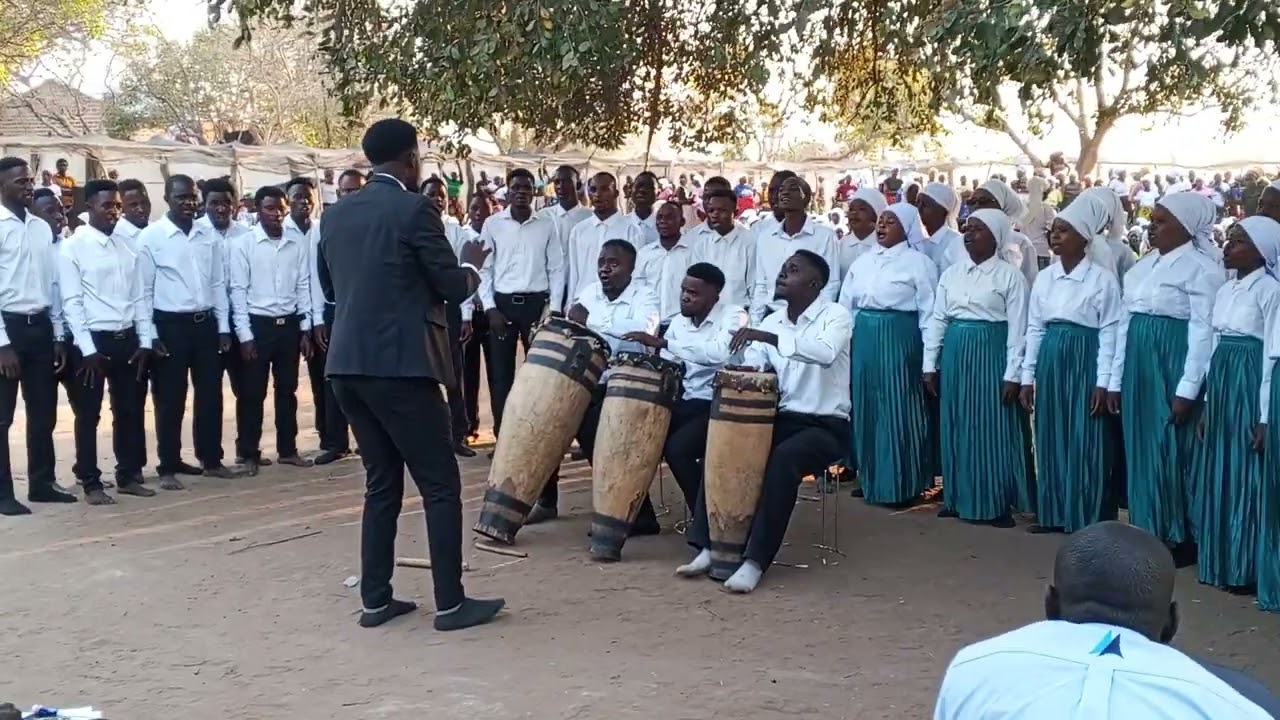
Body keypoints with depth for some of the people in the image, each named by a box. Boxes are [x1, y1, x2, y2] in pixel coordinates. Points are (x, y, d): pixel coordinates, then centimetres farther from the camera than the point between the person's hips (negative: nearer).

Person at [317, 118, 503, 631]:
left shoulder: (336, 214, 11)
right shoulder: (414, 210, -9)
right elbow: (454, 288, -6)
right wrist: (472, 263, 14)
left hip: (347, 363, 7)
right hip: (398, 363, -7)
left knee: (381, 482, 15)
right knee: (440, 484, 1)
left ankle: (375, 599, 15)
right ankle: (451, 603, 3)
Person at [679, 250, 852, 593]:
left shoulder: (835, 315, -10)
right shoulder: (771, 321, 10)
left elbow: (826, 352, -32)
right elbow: (752, 366, 0)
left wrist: (767, 337, -36)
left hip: (825, 426, -6)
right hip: (781, 419, 6)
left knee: (782, 461, -34)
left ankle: (756, 560, -30)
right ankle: (708, 546, -14)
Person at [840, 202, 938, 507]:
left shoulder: (918, 262, -4)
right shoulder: (862, 262, 13)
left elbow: (929, 310, -5)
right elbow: (846, 305, 17)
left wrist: (927, 352, -8)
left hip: (899, 339, -6)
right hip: (863, 339, 6)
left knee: (898, 410, -2)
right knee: (866, 408, 10)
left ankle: (901, 484, 7)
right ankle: (870, 478, 22)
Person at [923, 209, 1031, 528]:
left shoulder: (1010, 276, -4)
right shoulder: (951, 273, 9)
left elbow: (1017, 329, -6)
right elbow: (937, 319, 10)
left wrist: (1012, 375, -11)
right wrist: (930, 364, 5)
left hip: (991, 354, -5)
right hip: (955, 354, 5)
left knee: (992, 429, -1)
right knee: (957, 427, 9)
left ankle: (997, 504, 7)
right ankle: (958, 498, 19)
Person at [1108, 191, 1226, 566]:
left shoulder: (1202, 269, -9)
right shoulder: (1144, 265, 13)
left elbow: (1204, 331, -14)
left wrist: (1187, 389, -18)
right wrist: (1115, 379, 12)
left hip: (1173, 364, -7)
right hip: (1139, 366, 7)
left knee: (1172, 452, -2)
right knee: (1142, 448, 10)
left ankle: (1180, 540, 9)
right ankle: (1147, 533, 19)